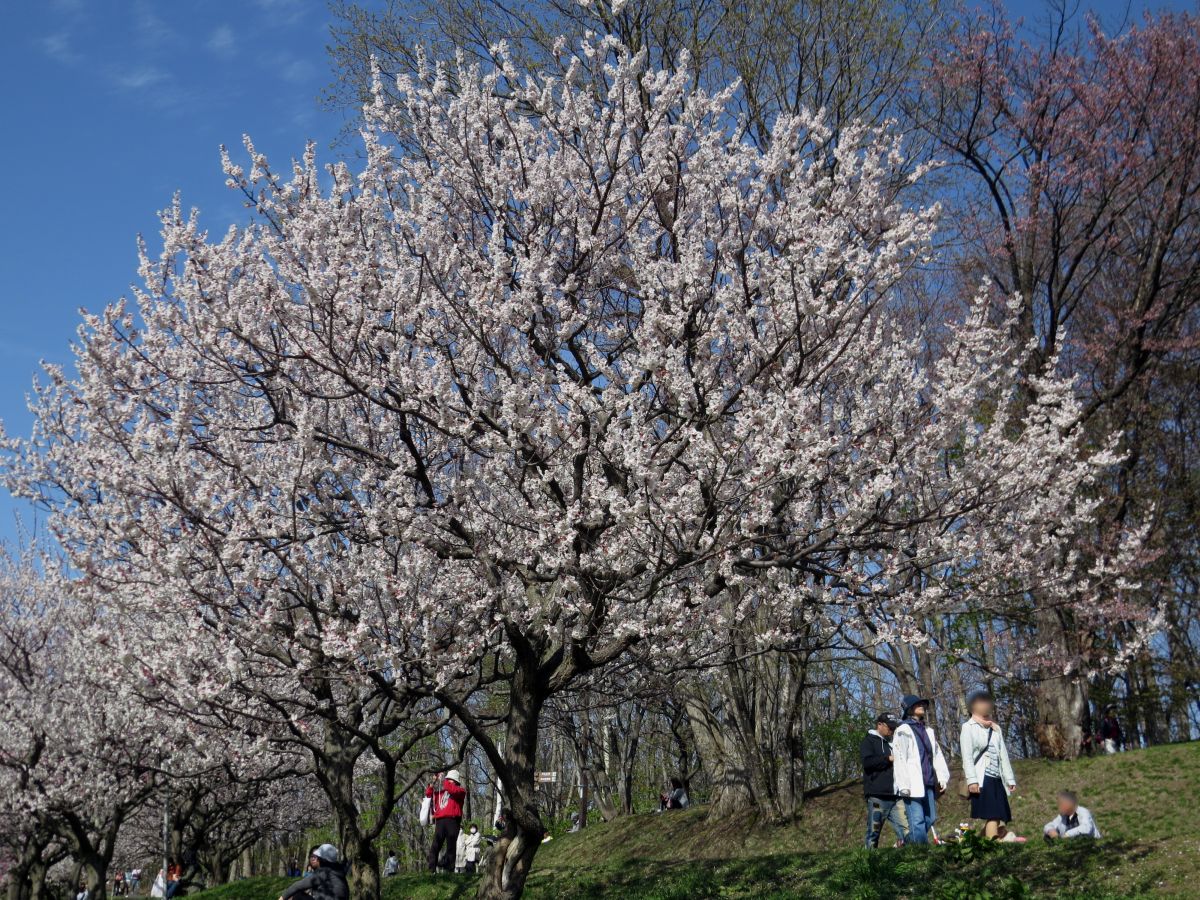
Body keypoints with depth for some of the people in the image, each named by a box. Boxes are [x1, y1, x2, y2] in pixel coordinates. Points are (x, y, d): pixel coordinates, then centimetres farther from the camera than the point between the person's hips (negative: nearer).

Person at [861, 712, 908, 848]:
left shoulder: (893, 743, 27)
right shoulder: (869, 741, 6)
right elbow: (868, 761, -12)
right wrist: (889, 759, -12)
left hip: (896, 796, 6)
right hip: (877, 796, -6)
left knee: (906, 831, -7)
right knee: (874, 832, -4)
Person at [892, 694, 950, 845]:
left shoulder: (928, 730, 18)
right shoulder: (903, 730, -4)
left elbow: (937, 755, 17)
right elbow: (899, 759, -9)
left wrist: (942, 778, 8)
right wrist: (904, 786, -14)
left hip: (928, 783, 7)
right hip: (913, 785, -7)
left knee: (930, 819, 9)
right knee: (918, 821, -9)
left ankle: (906, 844, 22)